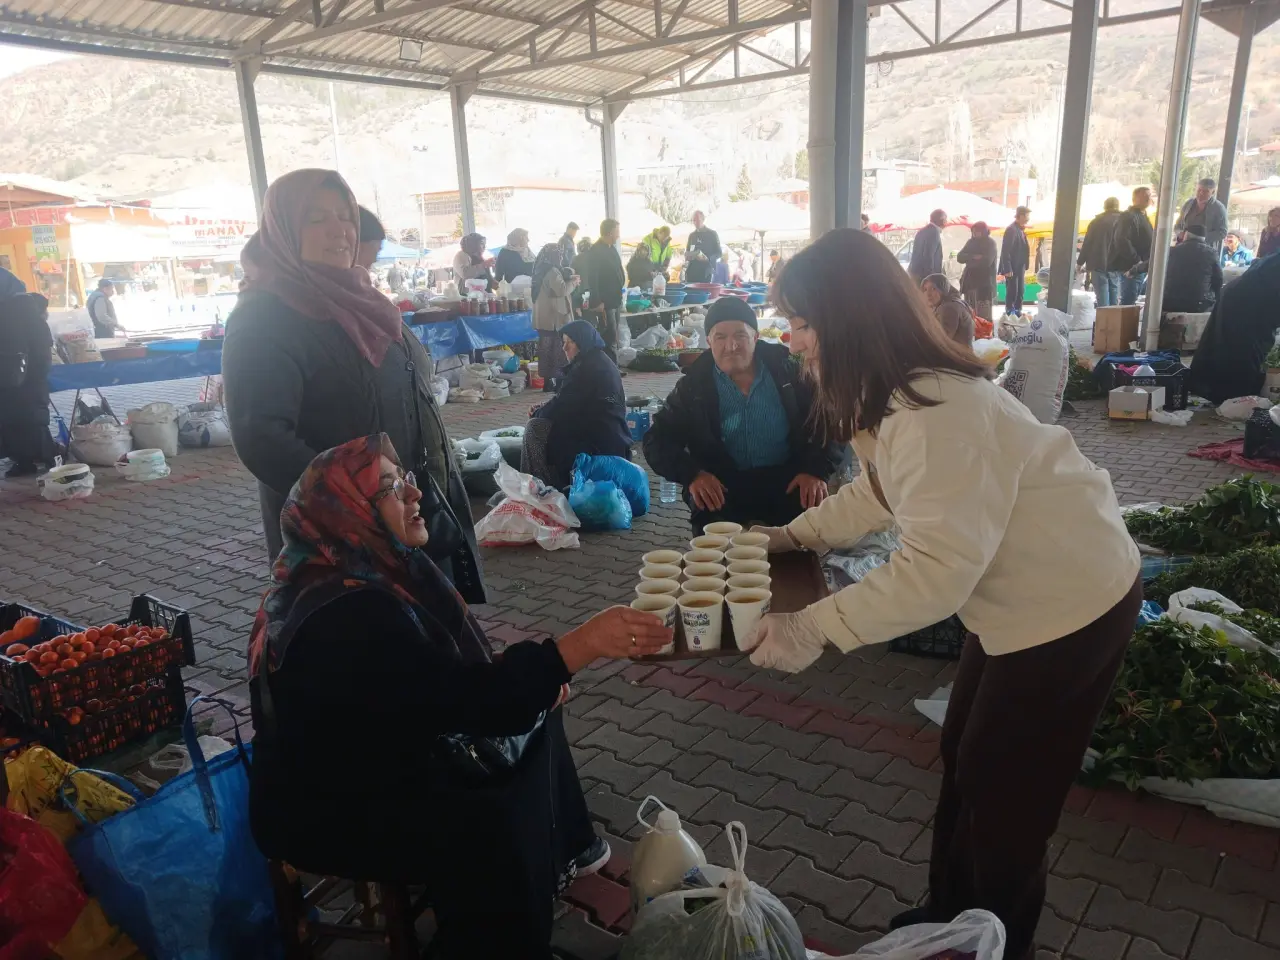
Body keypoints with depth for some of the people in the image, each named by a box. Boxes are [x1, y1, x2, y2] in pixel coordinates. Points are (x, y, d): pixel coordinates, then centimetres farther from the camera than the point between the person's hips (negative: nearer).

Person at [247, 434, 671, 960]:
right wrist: (580, 644, -41)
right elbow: (465, 700, -37)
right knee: (492, 828, -30)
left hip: (374, 754, 10)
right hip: (323, 811, -10)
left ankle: (562, 849, 29)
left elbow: (447, 679, 8)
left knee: (535, 708, 11)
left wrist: (532, 677, -6)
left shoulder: (375, 568, -3)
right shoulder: (346, 614, -33)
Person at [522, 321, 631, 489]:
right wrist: (543, 410, 9)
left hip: (597, 444, -11)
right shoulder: (602, 361, 15)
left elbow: (563, 405, -15)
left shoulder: (588, 367, -17)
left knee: (534, 427, -9)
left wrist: (538, 413, 4)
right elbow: (572, 404, 20)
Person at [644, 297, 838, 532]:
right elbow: (657, 440, 3)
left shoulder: (787, 373, 5)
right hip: (724, 489, -1)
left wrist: (817, 470, -14)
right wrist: (692, 474, -17)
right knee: (714, 530, -33)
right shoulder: (693, 386, 5)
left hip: (788, 483, 1)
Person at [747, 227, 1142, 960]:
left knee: (1004, 787, 7)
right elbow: (879, 492, 10)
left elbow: (939, 566, -38)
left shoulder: (939, 411, -33)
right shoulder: (894, 393, 0)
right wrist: (794, 535, 1)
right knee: (965, 762, 19)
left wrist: (813, 629, -40)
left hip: (1072, 601, -10)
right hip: (1021, 596, 10)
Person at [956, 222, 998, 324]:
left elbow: (987, 261, -18)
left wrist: (969, 259, -6)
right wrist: (974, 257, -15)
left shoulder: (990, 243, -5)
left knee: (983, 315, -9)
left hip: (984, 283, -6)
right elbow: (960, 257, 2)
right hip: (970, 281, 6)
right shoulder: (971, 242, 12)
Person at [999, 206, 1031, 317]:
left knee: (1020, 291, 12)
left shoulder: (1020, 229, 12)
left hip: (1020, 267, 9)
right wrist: (1007, 269, -23)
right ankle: (1009, 314, 5)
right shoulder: (1011, 229, -17)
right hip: (1012, 268, -9)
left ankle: (1018, 312, 21)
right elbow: (1006, 251, -21)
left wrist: (1025, 266, 13)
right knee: (1012, 291, -4)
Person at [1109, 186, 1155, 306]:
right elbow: (1121, 241, -23)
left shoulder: (1143, 216, 22)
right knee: (1127, 304, -11)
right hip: (1131, 268, -10)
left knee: (1130, 302, 12)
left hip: (1142, 268, 10)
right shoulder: (1128, 216, -10)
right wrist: (1136, 260, -22)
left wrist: (1146, 264, 12)